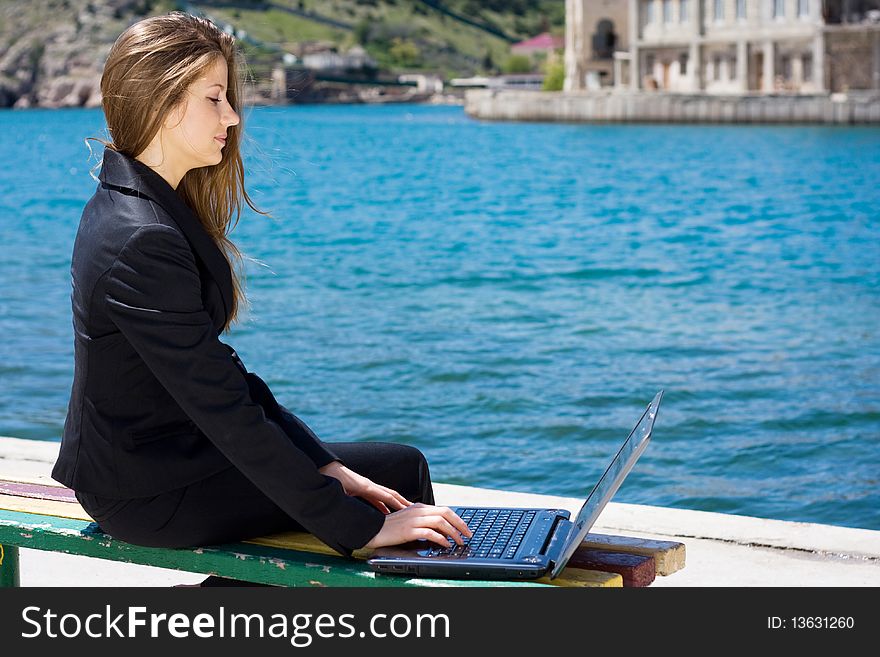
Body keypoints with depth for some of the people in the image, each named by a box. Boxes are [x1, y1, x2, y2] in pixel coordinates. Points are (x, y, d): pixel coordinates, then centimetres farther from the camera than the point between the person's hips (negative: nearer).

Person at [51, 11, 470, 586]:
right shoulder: (143, 243, -24)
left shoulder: (145, 205, 7)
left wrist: (326, 465, 1)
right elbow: (223, 408, -25)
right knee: (402, 472, -2)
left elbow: (215, 369, 7)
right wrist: (360, 527, -23)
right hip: (153, 495, -10)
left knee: (399, 465, 13)